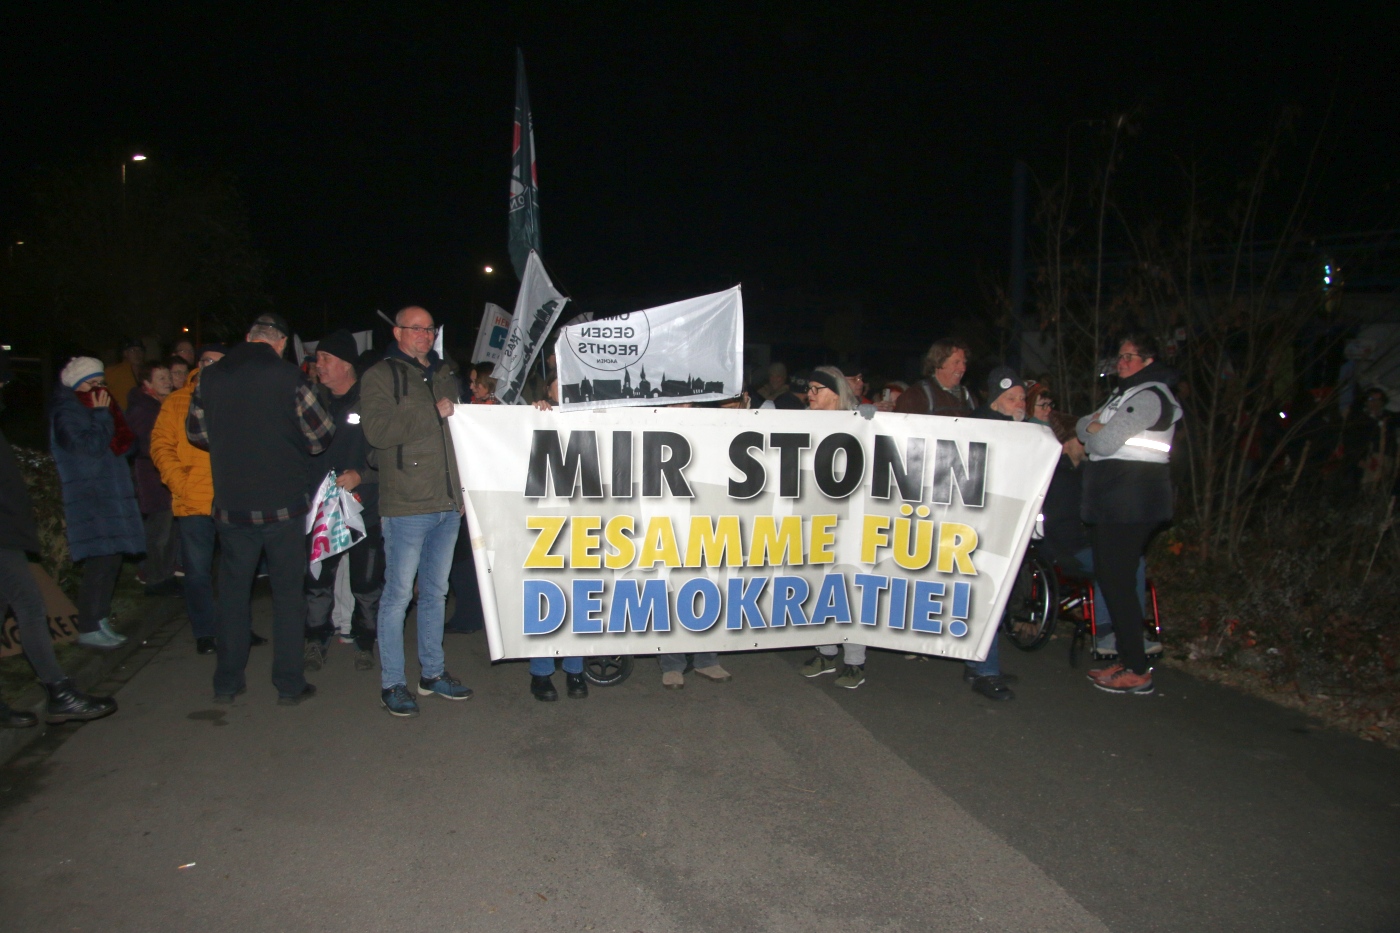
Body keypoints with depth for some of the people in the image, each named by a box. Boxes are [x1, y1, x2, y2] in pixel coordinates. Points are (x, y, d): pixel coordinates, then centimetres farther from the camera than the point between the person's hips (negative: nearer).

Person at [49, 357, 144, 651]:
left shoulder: (94, 409, 20)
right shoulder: (66, 413, -6)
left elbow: (122, 444, 21)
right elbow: (91, 446, -19)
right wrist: (101, 415, -11)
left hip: (111, 495, 9)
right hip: (90, 500, -9)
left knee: (111, 560, 10)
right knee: (100, 562, -12)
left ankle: (101, 622, 18)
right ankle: (88, 629, -6)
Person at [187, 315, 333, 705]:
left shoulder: (210, 377, 1)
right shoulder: (287, 376, -12)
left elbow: (196, 431, 14)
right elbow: (321, 435, -8)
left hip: (231, 503, 4)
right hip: (283, 502, -3)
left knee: (233, 590, 14)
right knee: (288, 592, 6)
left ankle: (227, 682, 22)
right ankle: (289, 684, 10)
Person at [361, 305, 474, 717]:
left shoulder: (445, 375, 19)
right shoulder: (381, 375, 0)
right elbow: (377, 430, -15)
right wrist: (434, 414, -13)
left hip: (448, 503, 6)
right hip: (407, 505, -6)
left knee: (435, 591, 14)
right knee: (398, 594, -1)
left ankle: (432, 672, 24)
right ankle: (392, 683, 9)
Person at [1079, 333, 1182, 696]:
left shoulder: (1149, 396, -12)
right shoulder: (1125, 393, 21)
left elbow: (1104, 443, -19)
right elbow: (1083, 425, 19)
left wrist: (1094, 432, 3)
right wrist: (1094, 424, -3)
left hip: (1131, 500, -10)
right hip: (1113, 499, 10)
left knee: (1117, 581, -9)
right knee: (1108, 577, 11)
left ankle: (1138, 672, -3)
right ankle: (1126, 659, 19)